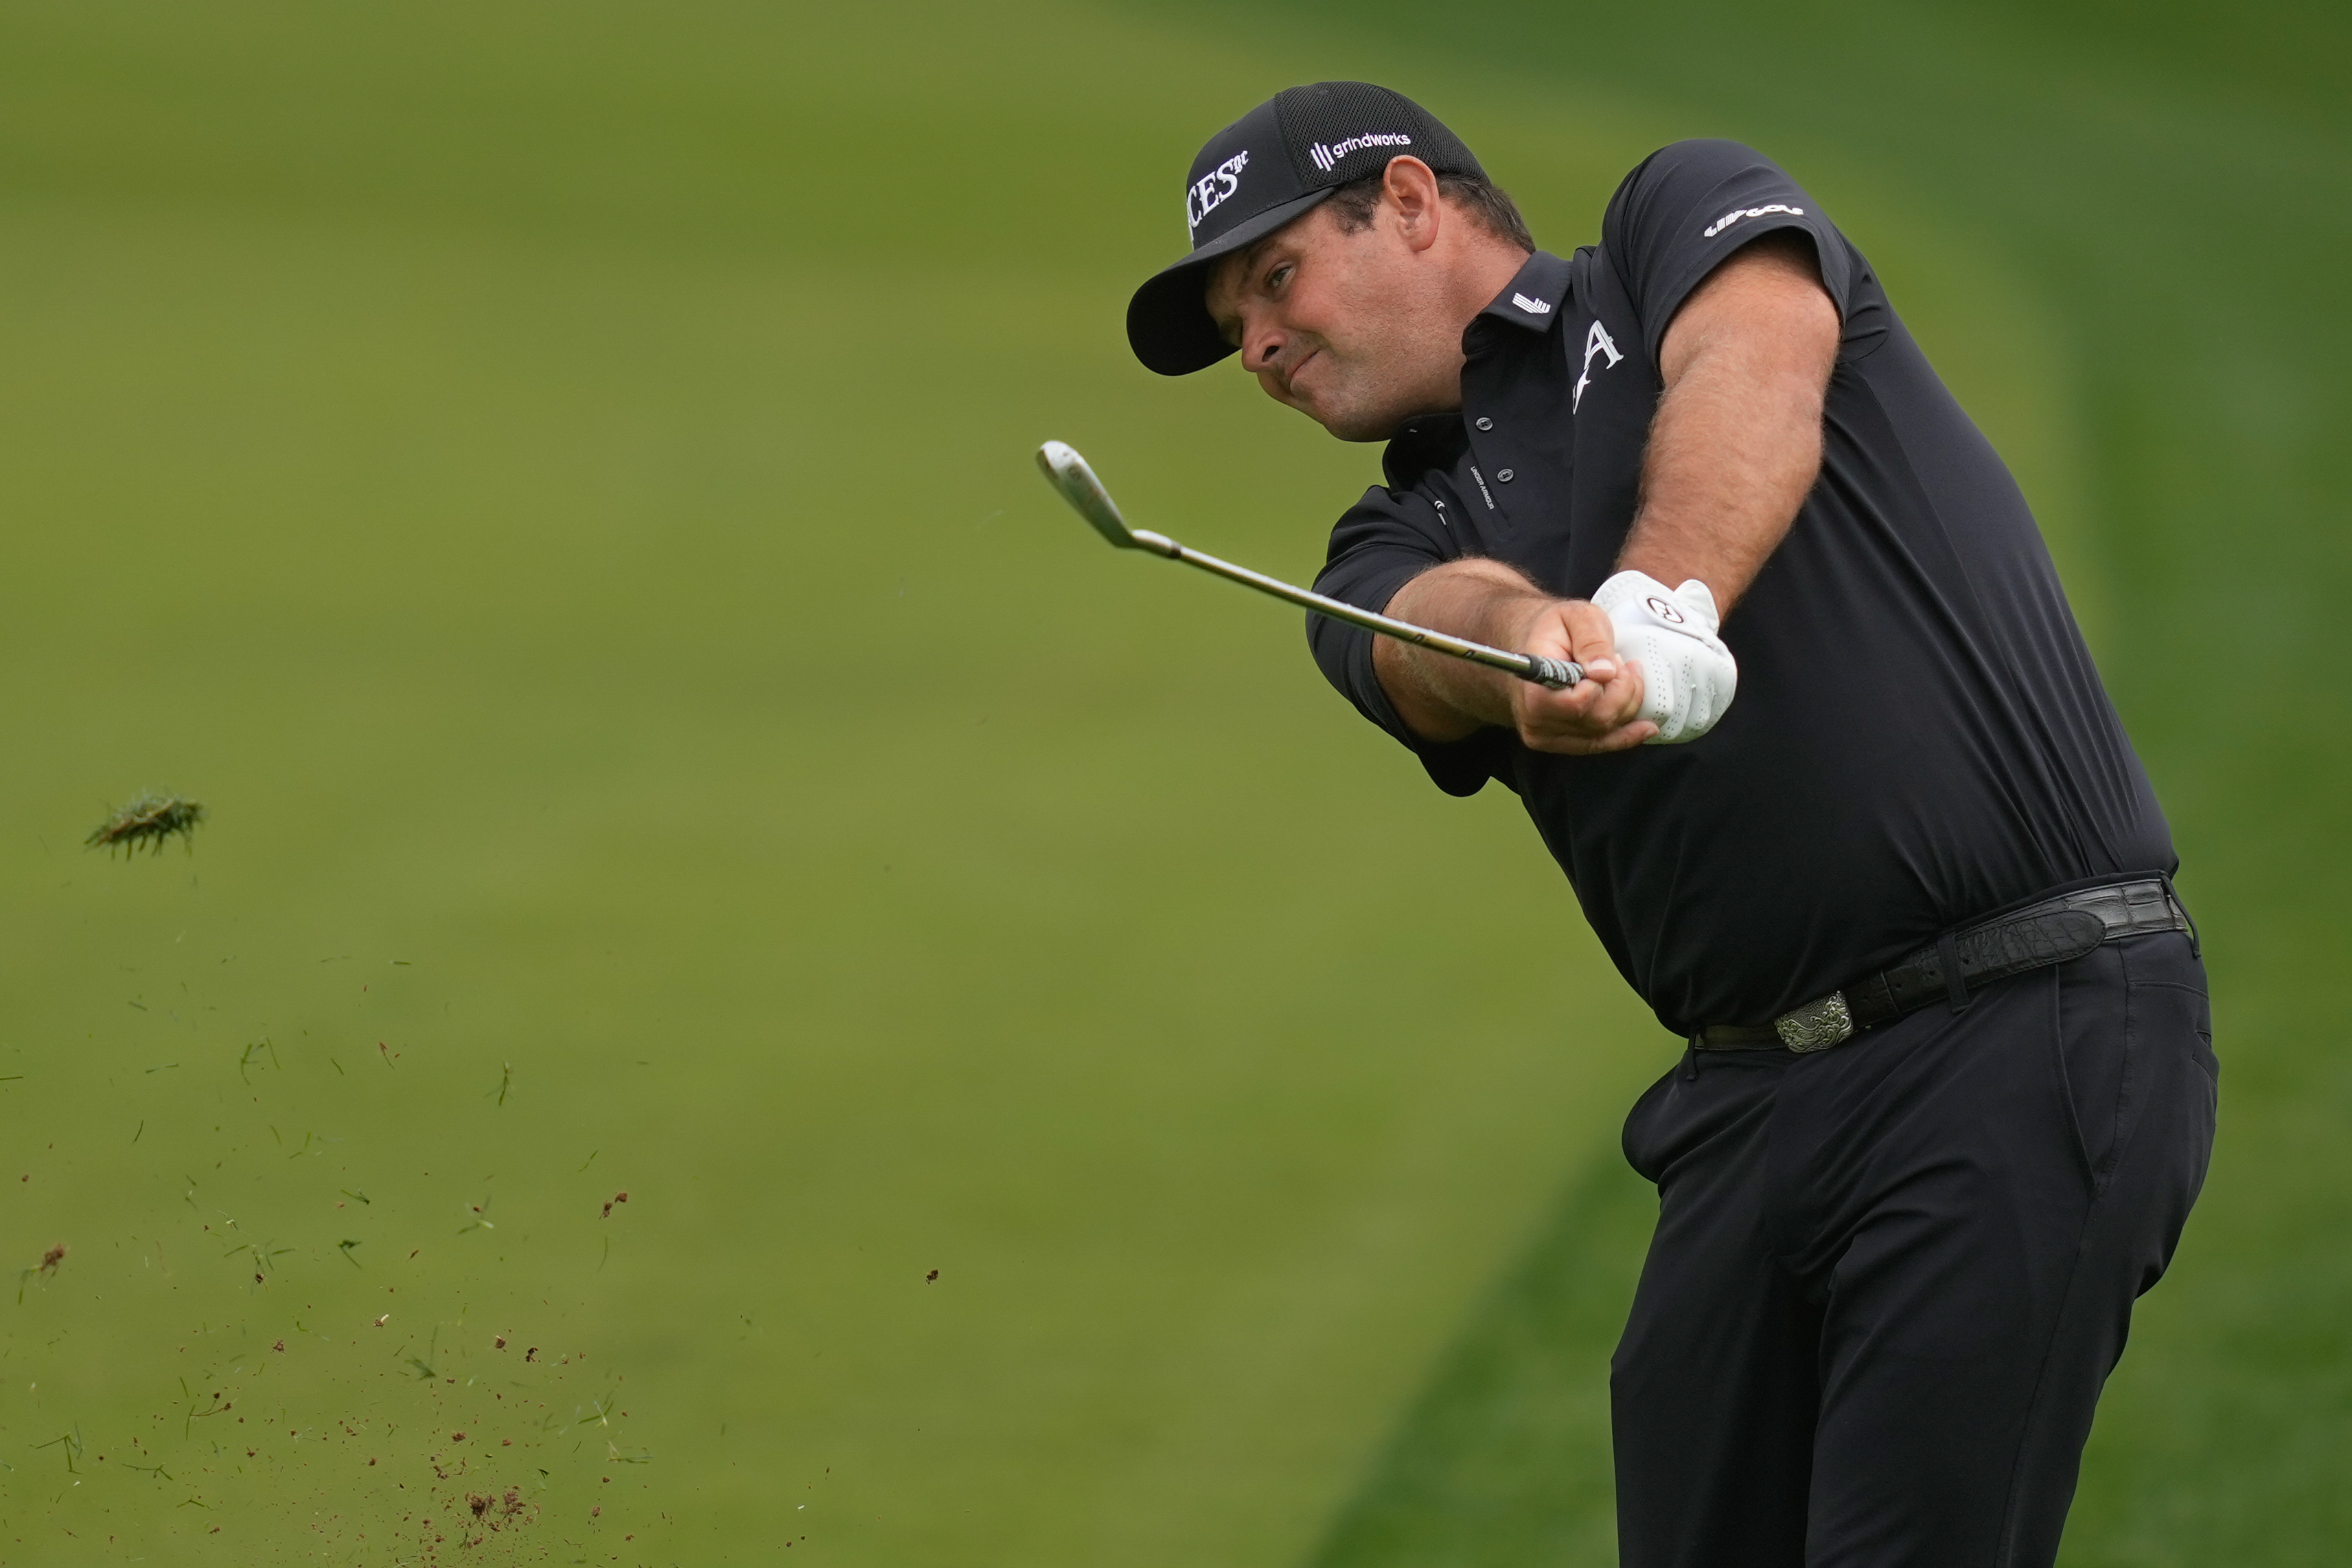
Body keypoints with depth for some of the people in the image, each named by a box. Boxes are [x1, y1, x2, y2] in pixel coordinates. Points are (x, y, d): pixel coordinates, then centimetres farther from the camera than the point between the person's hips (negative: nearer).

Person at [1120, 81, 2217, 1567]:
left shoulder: (1688, 215, 8)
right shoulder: (1396, 556, 18)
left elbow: (1757, 365, -15)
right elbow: (1445, 632, -6)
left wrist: (1655, 606, -33)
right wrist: (1534, 639, -31)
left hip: (2024, 1034, -7)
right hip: (1755, 1093, 7)